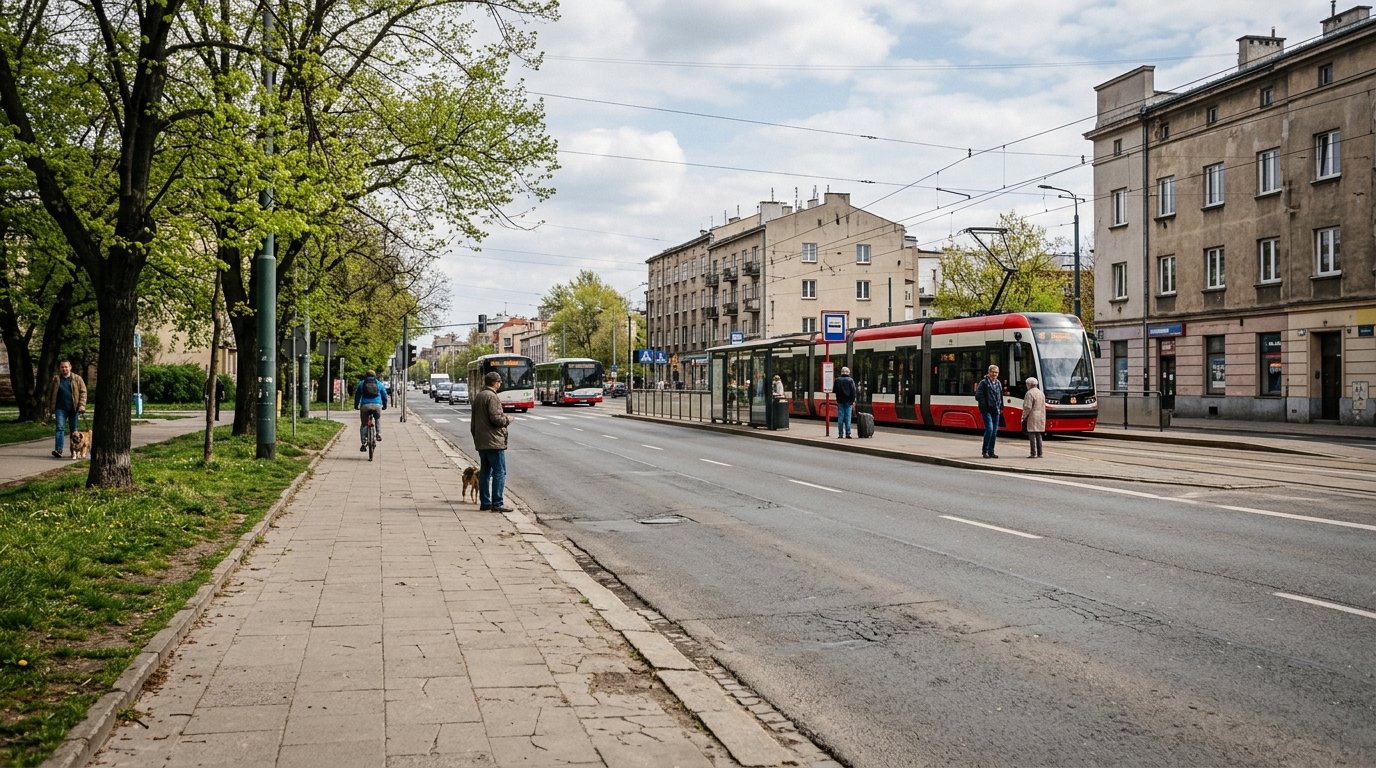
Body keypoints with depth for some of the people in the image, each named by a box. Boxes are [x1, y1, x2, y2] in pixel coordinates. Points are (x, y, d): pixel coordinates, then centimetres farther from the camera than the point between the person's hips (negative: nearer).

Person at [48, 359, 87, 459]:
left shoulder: (77, 379, 5)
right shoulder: (56, 379, 8)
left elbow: (83, 391, 3)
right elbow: (50, 394, 13)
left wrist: (82, 405, -9)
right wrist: (50, 408, 9)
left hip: (73, 409, 0)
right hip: (60, 408, 0)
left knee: (74, 430, 9)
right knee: (60, 428, -12)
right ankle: (58, 450, -18)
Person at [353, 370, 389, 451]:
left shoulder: (361, 383, 15)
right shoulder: (380, 384, 15)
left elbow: (357, 395, 19)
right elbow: (384, 395, 19)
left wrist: (356, 405, 30)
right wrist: (385, 405, 33)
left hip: (365, 405, 0)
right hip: (377, 405, 0)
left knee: (364, 424, 8)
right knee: (378, 419, 29)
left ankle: (363, 443, -2)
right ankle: (379, 434, 11)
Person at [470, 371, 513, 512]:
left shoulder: (478, 397, 16)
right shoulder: (491, 396, -14)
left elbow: (473, 422, 20)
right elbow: (496, 418, -21)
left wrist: (475, 438, 25)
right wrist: (507, 419, -2)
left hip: (481, 442, 10)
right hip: (494, 442, -10)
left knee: (484, 472, 13)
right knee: (499, 472, -6)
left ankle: (485, 502, 16)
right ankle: (497, 503, -7)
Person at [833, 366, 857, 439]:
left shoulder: (837, 380, 0)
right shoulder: (850, 380, -3)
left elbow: (834, 390, 2)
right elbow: (853, 391, -6)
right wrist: (853, 401, -3)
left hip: (840, 401, 1)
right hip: (848, 401, -1)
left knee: (840, 418, 3)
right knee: (848, 418, 1)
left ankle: (840, 434, 2)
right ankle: (848, 434, -2)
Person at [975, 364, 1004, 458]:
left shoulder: (999, 383, 15)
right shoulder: (983, 382, -6)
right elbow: (978, 396, -9)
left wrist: (1001, 407, 13)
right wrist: (984, 405, -16)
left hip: (996, 411, 7)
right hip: (987, 410, -7)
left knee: (994, 431, 7)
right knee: (989, 429, -16)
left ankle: (991, 451, 15)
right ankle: (985, 451, -5)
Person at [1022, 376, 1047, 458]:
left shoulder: (1030, 393, -12)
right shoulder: (1041, 393, 14)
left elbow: (1028, 407, -17)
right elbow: (1043, 406, 16)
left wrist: (1024, 417, -7)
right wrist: (1043, 418, 20)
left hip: (1032, 417, -8)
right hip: (1041, 417, 8)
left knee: (1032, 435, -5)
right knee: (1038, 435, 12)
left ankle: (1033, 454, -8)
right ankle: (1039, 453, 13)